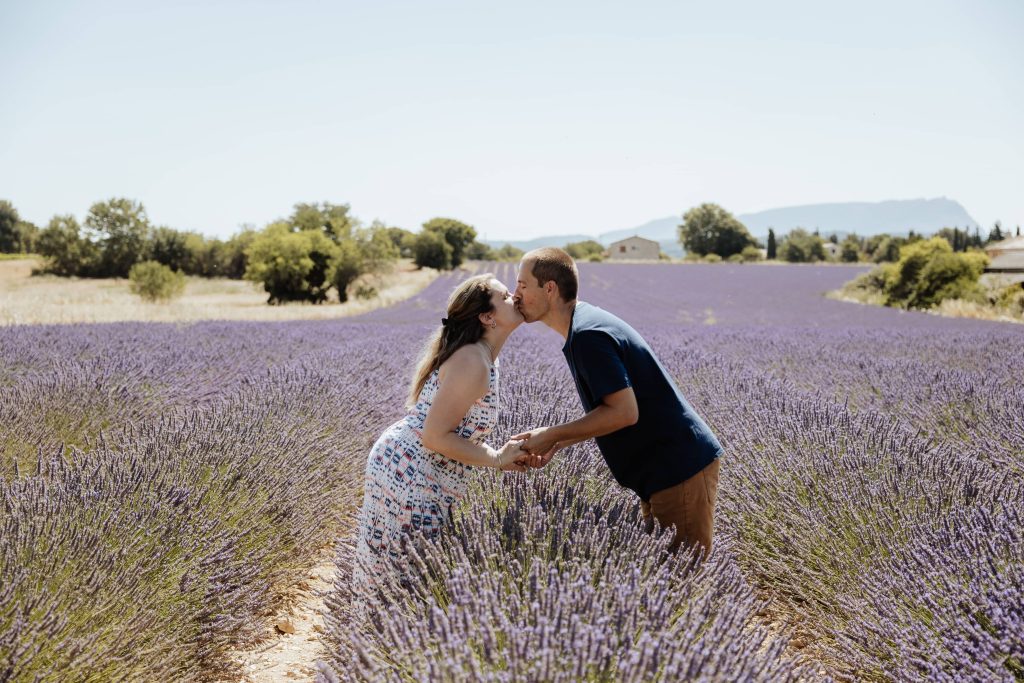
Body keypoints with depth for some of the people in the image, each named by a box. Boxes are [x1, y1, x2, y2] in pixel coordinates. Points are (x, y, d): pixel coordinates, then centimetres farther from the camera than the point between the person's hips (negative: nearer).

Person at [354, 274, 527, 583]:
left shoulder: (481, 356, 11)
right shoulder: (472, 362, -20)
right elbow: (436, 437, -22)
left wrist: (505, 455, 5)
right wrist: (497, 458, -13)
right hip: (408, 476, -10)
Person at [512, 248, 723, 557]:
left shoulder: (588, 335, -20)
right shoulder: (587, 325, 11)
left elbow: (624, 412, -25)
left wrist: (552, 435, -15)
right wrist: (556, 444, 5)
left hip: (680, 469, -10)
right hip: (665, 469, 10)